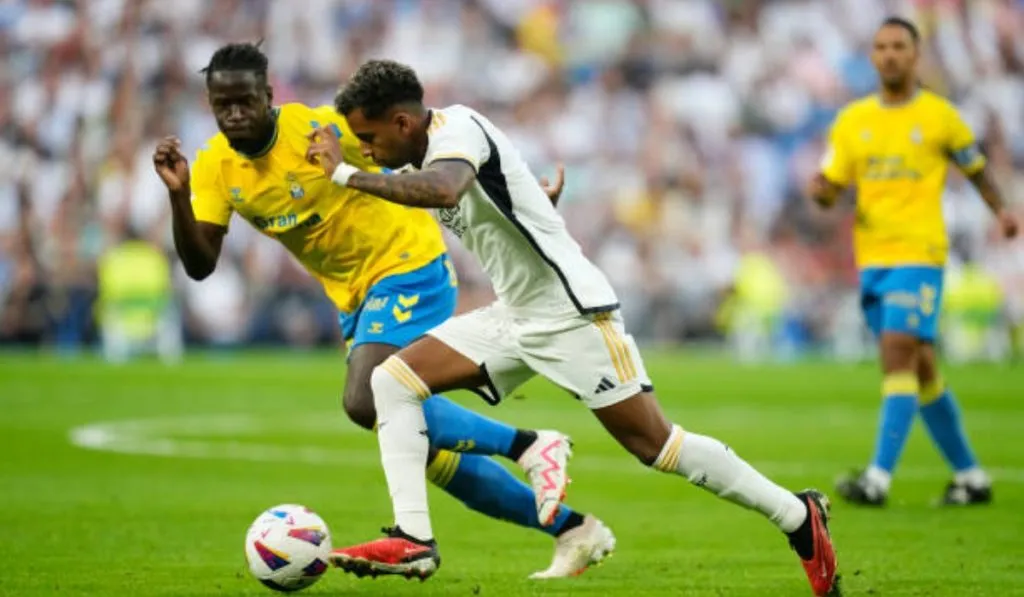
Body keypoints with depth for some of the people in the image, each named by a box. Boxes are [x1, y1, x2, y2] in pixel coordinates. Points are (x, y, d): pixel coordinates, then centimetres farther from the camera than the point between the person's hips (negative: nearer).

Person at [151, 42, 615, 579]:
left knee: (366, 403, -26)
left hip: (407, 266, -7)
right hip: (355, 293, 7)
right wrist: (178, 195, -26)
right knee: (423, 438, 8)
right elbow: (199, 264, -10)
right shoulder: (215, 167, -4)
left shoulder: (321, 130, -21)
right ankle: (572, 529, 17)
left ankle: (530, 447, -15)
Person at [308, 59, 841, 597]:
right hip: (513, 317, 9)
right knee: (392, 380, -4)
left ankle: (798, 517, 8)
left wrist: (345, 174, -35)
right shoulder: (430, 151, 9)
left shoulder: (456, 129, -19)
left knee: (654, 444, -6)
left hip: (571, 314, -9)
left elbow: (443, 190, -41)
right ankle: (413, 539, -9)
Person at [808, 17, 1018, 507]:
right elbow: (830, 190, 10)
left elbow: (975, 168, 13)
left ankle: (879, 479, -25)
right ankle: (970, 476, 22)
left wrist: (1001, 211, -2)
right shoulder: (852, 121, 11)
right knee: (921, 369, 10)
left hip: (919, 252, -5)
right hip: (872, 257, 5)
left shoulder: (939, 116, 1)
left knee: (899, 355, -18)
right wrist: (821, 191, -13)